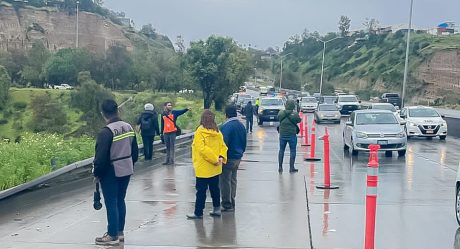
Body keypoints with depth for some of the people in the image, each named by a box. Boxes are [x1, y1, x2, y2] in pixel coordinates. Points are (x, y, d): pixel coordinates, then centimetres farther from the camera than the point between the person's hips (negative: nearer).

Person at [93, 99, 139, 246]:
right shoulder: (128, 127, 1)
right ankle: (120, 232, 26)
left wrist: (97, 173, -5)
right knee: (120, 200, 17)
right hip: (126, 170, 7)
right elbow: (135, 151, 9)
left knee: (111, 203, 2)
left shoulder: (106, 132, -21)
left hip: (111, 173, -7)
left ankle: (113, 236, 10)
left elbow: (101, 157, -19)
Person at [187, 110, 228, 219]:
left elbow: (202, 148, -21)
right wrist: (221, 157, -9)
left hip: (203, 168, -6)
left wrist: (215, 159, -16)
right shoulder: (217, 132, 5)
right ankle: (217, 209, 23)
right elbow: (223, 146, 4)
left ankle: (198, 213, 4)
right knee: (215, 188, 17)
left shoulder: (200, 132, -14)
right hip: (215, 168, 6)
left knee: (201, 190, -1)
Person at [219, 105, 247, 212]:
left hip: (228, 158, -9)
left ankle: (227, 205, 4)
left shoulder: (226, 126, -19)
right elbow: (244, 143, 16)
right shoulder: (241, 126, 9)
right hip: (238, 158, 9)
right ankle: (231, 203, 25)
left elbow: (223, 143, -23)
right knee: (233, 180, 17)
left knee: (225, 181, 0)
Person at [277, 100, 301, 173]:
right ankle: (291, 168, 9)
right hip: (292, 135, -3)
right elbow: (299, 120, 2)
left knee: (281, 150, 14)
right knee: (292, 151, 8)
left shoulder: (281, 113, -5)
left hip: (282, 135, 3)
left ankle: (280, 167, 16)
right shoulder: (295, 114, -14)